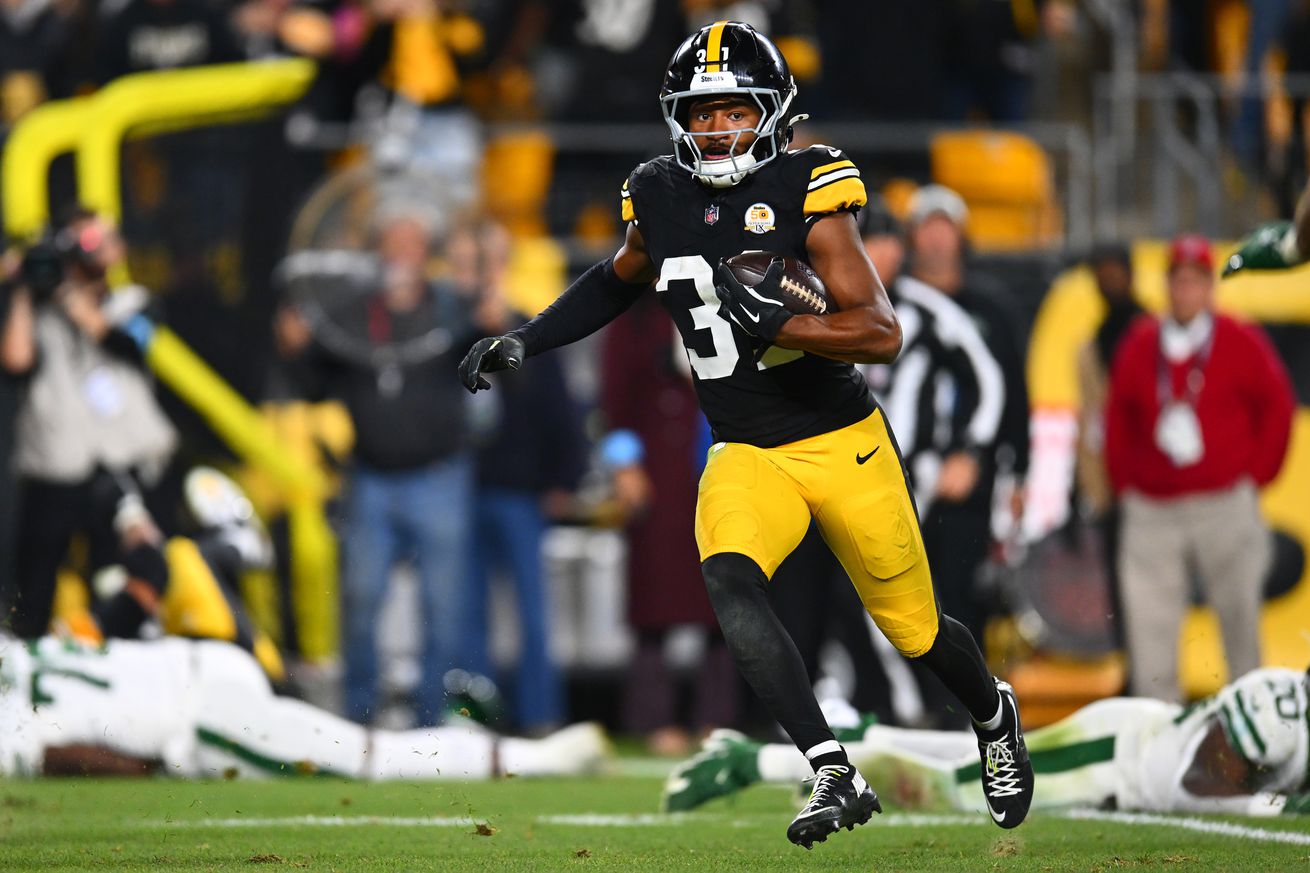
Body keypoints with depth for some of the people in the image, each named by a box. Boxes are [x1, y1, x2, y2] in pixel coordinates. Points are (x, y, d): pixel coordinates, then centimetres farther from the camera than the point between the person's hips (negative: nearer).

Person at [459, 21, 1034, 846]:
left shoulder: (804, 194, -16)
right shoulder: (661, 199, -1)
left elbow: (882, 334, -23)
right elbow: (617, 282, 23)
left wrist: (772, 324, -35)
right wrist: (524, 341, 15)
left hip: (845, 445, -3)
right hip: (747, 458, 3)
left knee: (917, 629, 10)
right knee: (726, 585, -27)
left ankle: (994, 715, 46)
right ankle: (836, 776, -27)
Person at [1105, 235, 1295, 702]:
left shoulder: (1241, 344, 2)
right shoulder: (1139, 347, 10)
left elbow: (1277, 409, 7)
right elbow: (1118, 417, 16)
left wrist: (1254, 475, 3)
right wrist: (1123, 483, 9)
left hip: (1225, 505, -2)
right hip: (1151, 511, 2)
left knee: (1240, 619, -2)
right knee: (1148, 627, -4)